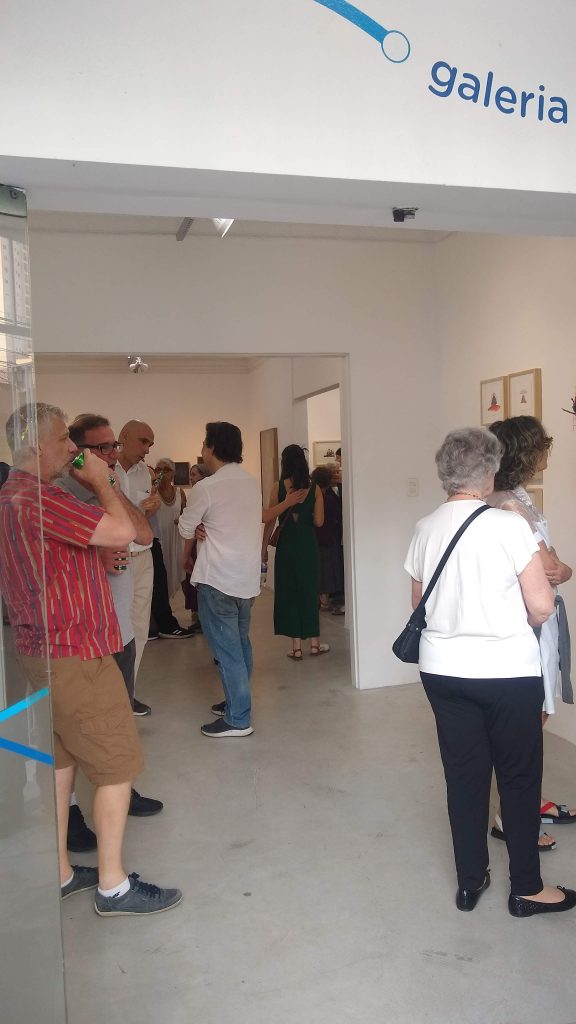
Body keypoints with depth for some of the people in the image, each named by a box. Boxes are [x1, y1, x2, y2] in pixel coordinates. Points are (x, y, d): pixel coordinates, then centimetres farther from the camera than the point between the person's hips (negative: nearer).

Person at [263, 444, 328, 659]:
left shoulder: (278, 487, -7)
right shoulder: (314, 488, -2)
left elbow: (270, 519, -6)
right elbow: (318, 521, -5)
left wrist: (264, 547, 2)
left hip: (287, 546, -1)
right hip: (308, 545, 2)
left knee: (289, 592, 7)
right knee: (310, 591, 13)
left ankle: (297, 647, 8)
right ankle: (314, 643, 20)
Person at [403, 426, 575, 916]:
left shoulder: (426, 529, -1)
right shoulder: (509, 525, -15)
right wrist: (512, 625, 7)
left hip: (443, 670, 4)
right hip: (508, 673, -4)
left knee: (464, 775, 15)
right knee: (519, 778, 13)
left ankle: (470, 881, 28)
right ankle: (527, 889, 27)